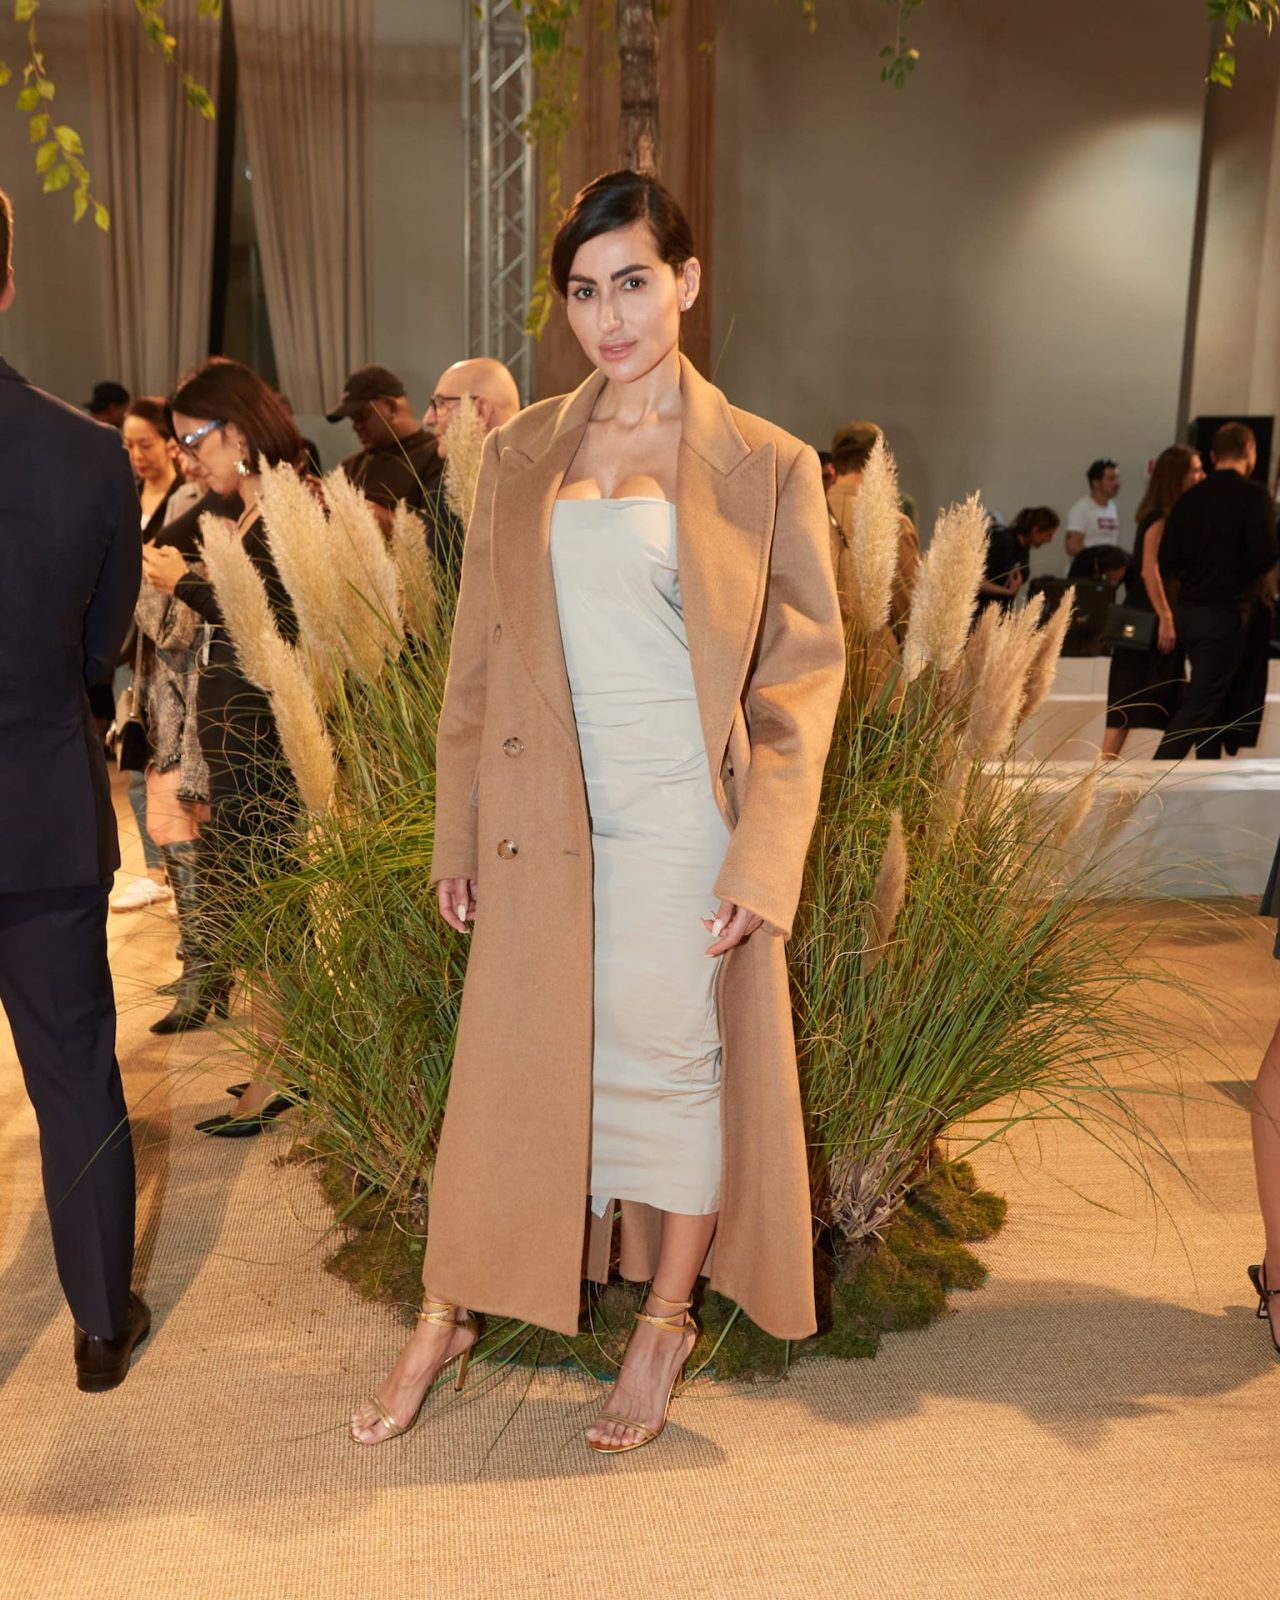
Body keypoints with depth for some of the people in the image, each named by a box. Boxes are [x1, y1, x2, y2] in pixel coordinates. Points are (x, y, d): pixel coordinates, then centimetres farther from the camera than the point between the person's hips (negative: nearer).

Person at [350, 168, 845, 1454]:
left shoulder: (765, 467, -1)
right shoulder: (521, 455, 8)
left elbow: (803, 674, -3)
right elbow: (476, 661, 10)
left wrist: (762, 863, -10)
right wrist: (458, 833, 7)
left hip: (683, 825, -2)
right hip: (542, 823, 3)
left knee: (676, 1067, 9)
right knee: (508, 1070, 11)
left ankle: (665, 1324, 32)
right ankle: (446, 1317, 30)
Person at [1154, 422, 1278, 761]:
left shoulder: (1191, 496, 5)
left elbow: (1168, 561, 2)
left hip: (1188, 609, 6)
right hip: (1226, 611, -6)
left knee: (1211, 697, 18)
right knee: (1199, 704, -5)